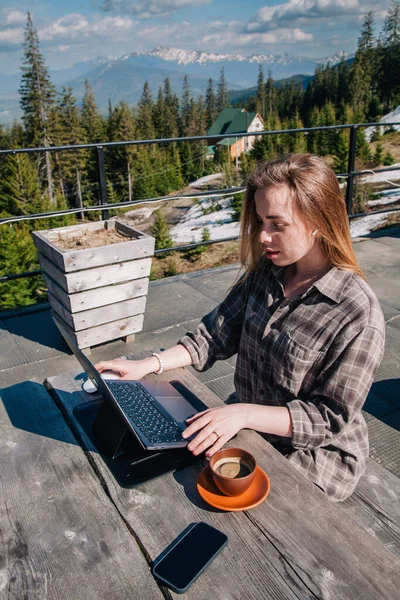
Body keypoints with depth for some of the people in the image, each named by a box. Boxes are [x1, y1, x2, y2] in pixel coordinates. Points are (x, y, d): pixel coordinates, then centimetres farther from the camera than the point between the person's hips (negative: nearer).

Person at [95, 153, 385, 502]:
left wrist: (244, 413, -31)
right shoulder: (265, 274, -5)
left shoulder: (359, 314, -25)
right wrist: (148, 365, -10)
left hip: (315, 457, -5)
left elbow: (331, 417, -21)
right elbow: (216, 335, 0)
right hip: (250, 429, 6)